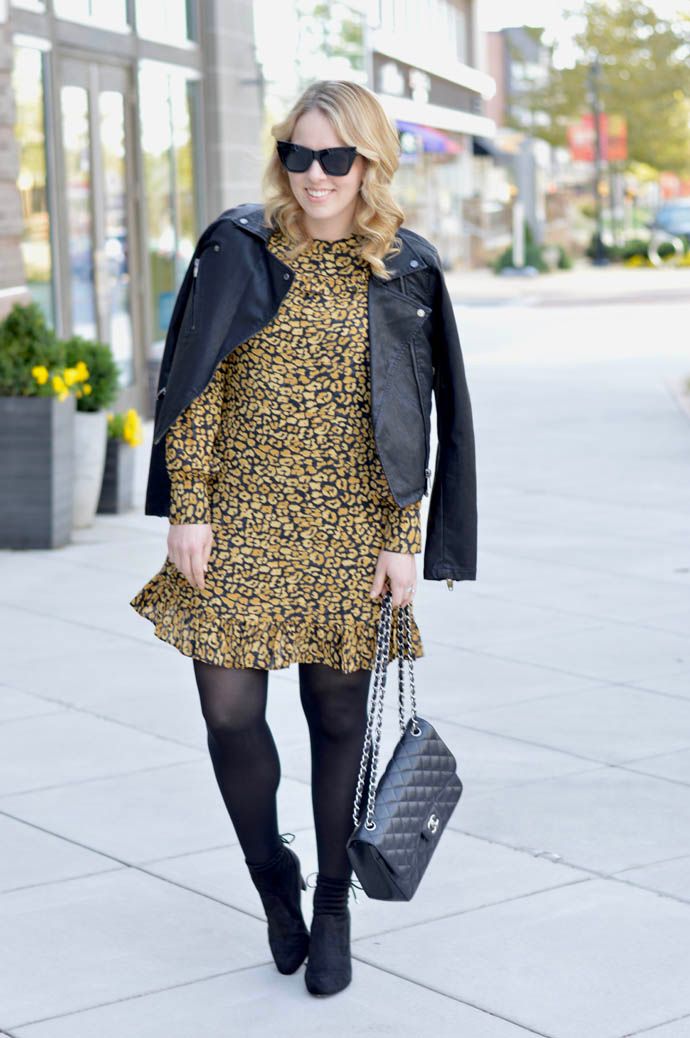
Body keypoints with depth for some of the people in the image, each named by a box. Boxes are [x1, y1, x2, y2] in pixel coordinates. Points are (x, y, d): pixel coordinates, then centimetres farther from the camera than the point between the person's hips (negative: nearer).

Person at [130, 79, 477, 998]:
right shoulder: (239, 249, 0)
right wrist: (188, 509, -4)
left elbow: (415, 421, 2)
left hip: (348, 535, 0)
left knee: (339, 718, 7)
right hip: (241, 522, 0)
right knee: (230, 713, -4)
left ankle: (333, 906, 26)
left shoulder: (405, 273, 1)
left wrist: (404, 540, -3)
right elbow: (195, 386, 1)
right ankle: (271, 875, 24)